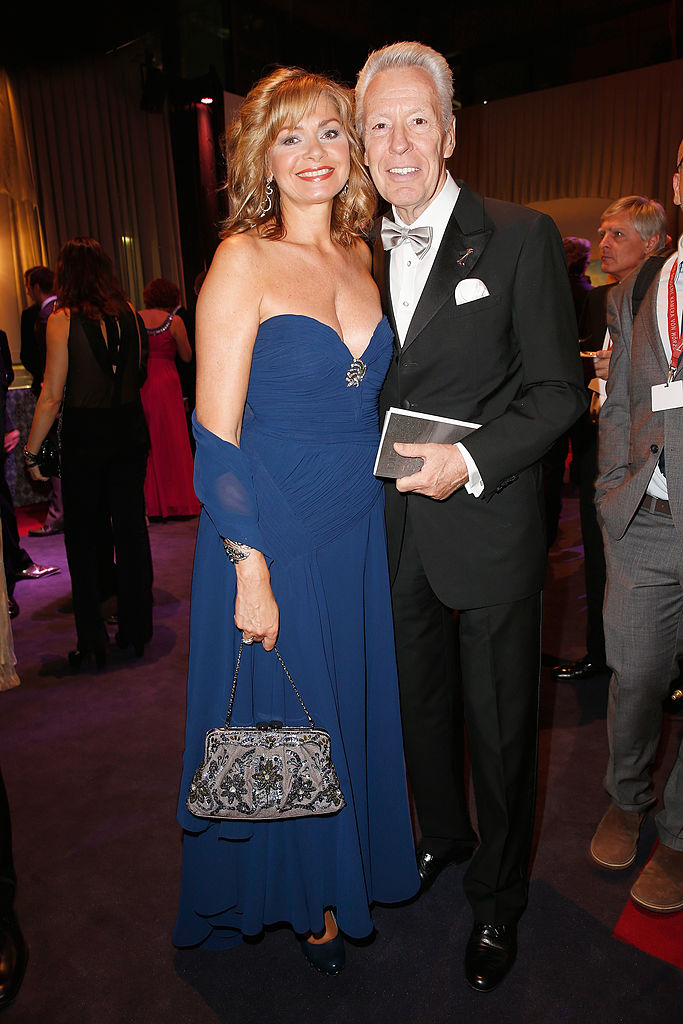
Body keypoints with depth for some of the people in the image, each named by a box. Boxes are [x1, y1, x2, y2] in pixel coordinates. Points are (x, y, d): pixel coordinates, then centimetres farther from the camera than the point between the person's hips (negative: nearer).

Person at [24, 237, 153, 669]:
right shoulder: (128, 312, 2)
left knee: (84, 537, 9)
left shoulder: (63, 319, -10)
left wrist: (31, 451, -5)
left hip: (86, 435, -4)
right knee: (131, 529, 11)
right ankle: (136, 631, 21)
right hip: (130, 429, 4)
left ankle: (93, 640, 14)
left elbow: (52, 396, -11)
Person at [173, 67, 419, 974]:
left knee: (354, 704, 19)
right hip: (274, 532, -6)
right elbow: (216, 431, -15)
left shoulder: (359, 256, 9)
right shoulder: (244, 259, -11)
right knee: (285, 720, 12)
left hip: (359, 527, 6)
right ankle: (305, 895, 40)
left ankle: (354, 862, 47)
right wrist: (251, 566, -18)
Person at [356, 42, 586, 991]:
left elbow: (557, 392, -9)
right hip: (396, 529, 5)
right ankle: (442, 833, 48)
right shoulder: (364, 253, 8)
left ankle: (497, 896, 36)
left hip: (488, 529, -4)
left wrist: (471, 461, -22)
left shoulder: (522, 238, -6)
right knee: (421, 701, 21)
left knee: (500, 724, 11)